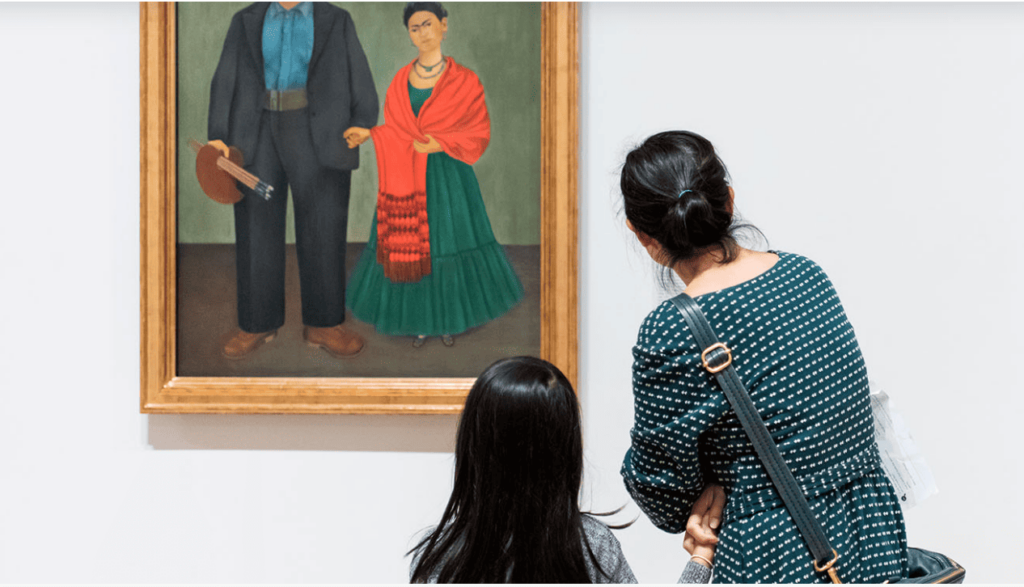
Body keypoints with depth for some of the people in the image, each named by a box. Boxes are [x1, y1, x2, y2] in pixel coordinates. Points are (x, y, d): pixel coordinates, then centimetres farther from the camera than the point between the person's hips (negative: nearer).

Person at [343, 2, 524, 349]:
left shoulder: (463, 81, -4)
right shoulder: (401, 80, 6)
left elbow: (479, 134, -5)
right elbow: (397, 130, 10)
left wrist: (441, 144, -18)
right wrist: (370, 135, -7)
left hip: (447, 176, -2)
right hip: (408, 178, 2)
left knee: (446, 244, 4)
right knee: (410, 249, 4)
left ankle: (448, 319, 18)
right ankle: (419, 319, 16)